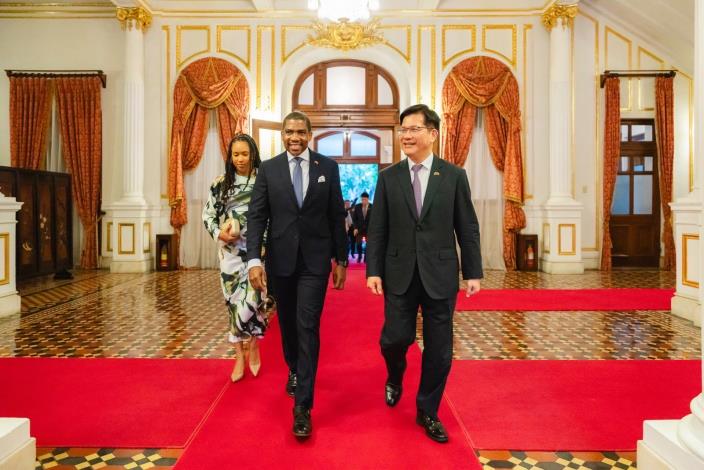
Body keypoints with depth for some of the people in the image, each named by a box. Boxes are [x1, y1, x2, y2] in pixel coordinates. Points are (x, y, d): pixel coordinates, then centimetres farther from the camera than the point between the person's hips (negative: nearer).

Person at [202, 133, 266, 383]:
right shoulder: (220, 183, 6)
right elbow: (208, 214, 9)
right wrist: (218, 233, -10)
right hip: (230, 250, 2)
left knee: (251, 300, -8)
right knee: (234, 302, 6)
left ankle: (253, 347, 20)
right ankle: (240, 356, 20)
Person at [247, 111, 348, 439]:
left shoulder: (328, 167, 1)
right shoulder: (268, 169, 1)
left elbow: (336, 216, 3)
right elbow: (256, 216, -3)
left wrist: (341, 259, 3)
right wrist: (254, 260, -13)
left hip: (315, 260, -2)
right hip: (280, 260, 2)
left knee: (308, 328, -6)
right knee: (288, 324, 18)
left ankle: (302, 406, 1)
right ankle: (295, 370, 46)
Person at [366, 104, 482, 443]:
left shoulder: (454, 176, 0)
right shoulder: (388, 177, 4)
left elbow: (468, 228, 2)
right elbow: (377, 229, 3)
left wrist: (473, 273, 0)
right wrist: (373, 270, -3)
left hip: (440, 274, 0)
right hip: (399, 273, 1)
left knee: (439, 349, 6)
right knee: (395, 338, 2)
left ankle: (427, 412, 27)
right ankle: (395, 377, 38)